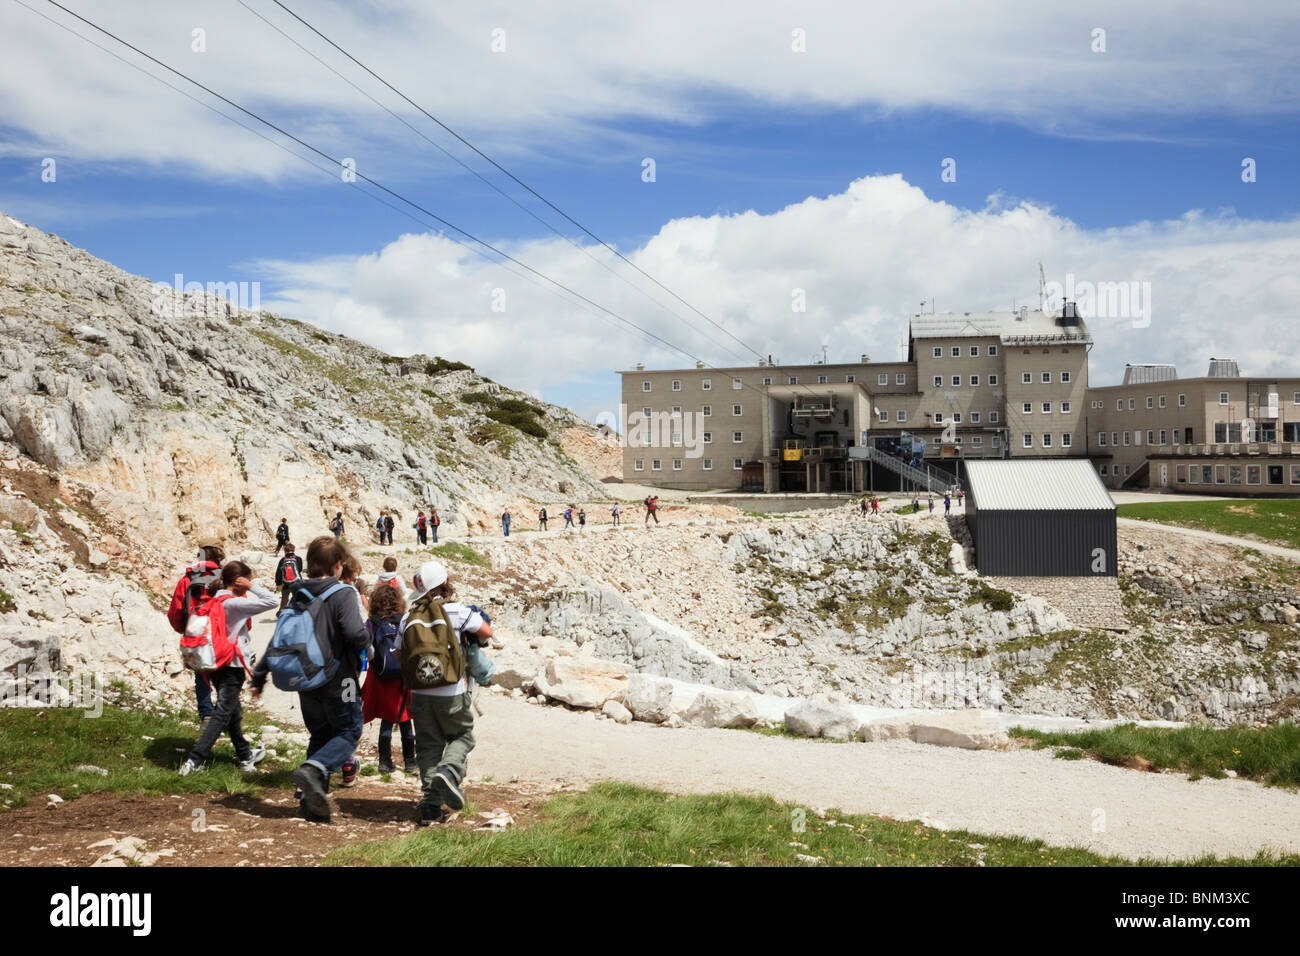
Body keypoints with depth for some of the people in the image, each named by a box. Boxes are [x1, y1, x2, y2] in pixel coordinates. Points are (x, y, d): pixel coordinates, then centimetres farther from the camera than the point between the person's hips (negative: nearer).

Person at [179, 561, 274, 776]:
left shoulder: (214, 601, 7)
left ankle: (245, 756, 33)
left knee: (233, 711, 19)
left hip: (216, 664, 9)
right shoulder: (235, 603, -17)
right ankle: (194, 760, -10)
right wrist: (251, 587, -11)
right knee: (223, 714, -4)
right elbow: (270, 601, -20)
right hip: (232, 665, -9)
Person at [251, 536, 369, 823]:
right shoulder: (341, 594, -14)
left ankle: (313, 804, 15)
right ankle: (313, 770, -19)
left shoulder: (298, 595, 5)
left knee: (320, 737, 17)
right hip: (337, 681, -6)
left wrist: (259, 676, 14)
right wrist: (369, 628, -3)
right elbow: (356, 635, -27)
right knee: (348, 733, 7)